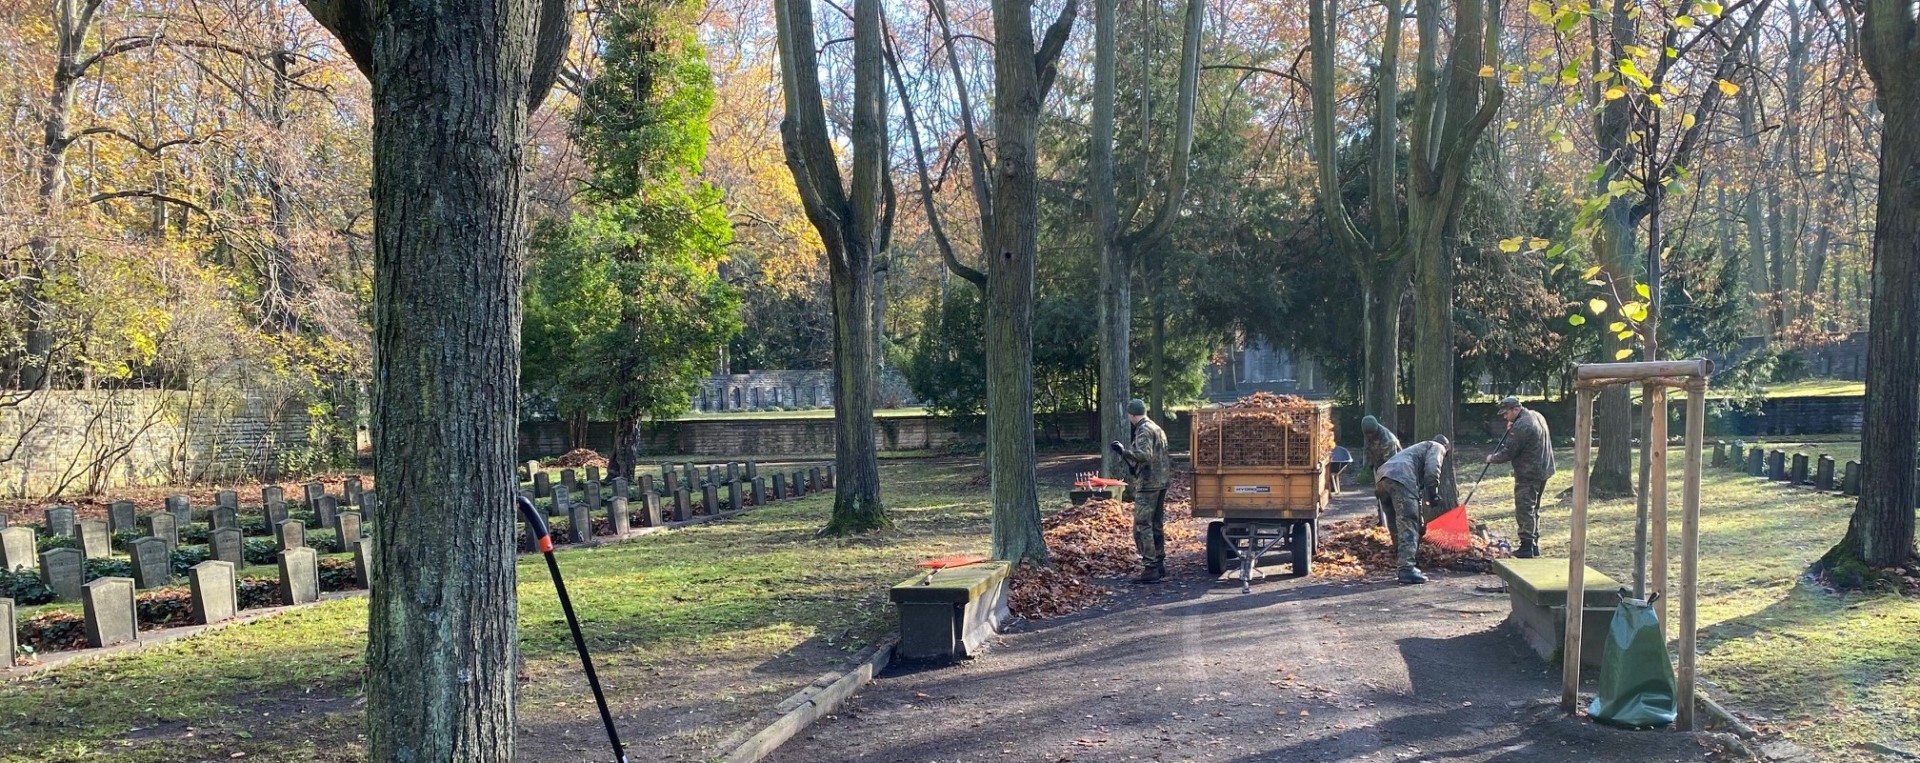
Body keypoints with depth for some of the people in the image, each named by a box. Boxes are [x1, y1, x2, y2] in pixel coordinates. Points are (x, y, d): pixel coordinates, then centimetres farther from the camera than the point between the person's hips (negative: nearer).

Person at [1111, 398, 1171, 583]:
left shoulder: (1143, 430, -13)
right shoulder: (1157, 429, 17)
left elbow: (1144, 455, -27)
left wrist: (1123, 450, -21)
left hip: (1147, 485, -10)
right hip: (1161, 483, 10)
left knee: (1142, 527, -7)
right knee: (1157, 526, 16)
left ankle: (1150, 569, -10)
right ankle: (1159, 566, 21)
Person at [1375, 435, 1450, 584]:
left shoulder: (1418, 448, 44)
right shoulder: (1437, 447, 21)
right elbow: (1432, 470, -3)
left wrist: (1419, 516, 47)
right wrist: (1434, 495, 1)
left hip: (1382, 477, 8)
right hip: (1401, 478, -8)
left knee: (1397, 527, 16)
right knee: (1408, 525, -10)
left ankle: (1405, 565, 22)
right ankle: (1407, 569, -18)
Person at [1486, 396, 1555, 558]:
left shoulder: (1521, 426, -21)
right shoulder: (1536, 416, 11)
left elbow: (1508, 453, -19)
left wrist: (1492, 458, -1)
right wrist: (1512, 430, 8)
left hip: (1528, 475, -10)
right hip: (1542, 470, 10)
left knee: (1524, 510, -7)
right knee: (1533, 508, 17)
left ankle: (1526, 547, -8)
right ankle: (1534, 544, 23)